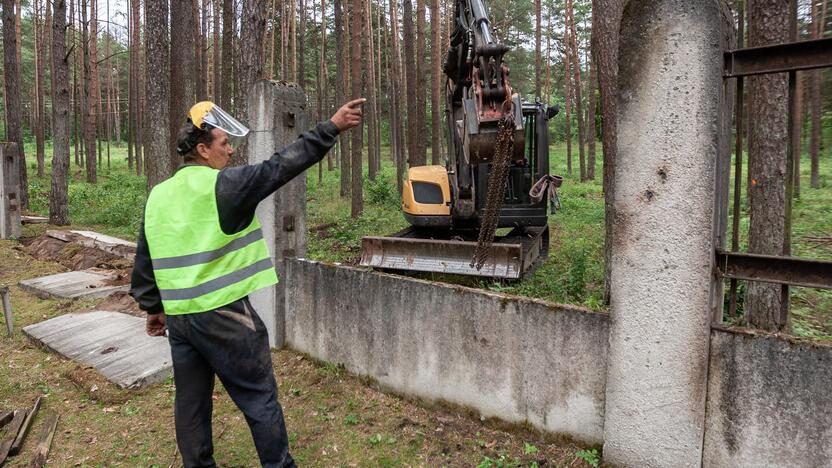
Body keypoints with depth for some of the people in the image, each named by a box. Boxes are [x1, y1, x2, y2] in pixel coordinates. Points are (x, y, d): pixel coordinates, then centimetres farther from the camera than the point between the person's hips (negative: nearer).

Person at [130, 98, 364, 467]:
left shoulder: (157, 196, 8)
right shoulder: (223, 185, -13)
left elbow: (144, 260, 14)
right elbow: (280, 166, -15)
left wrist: (152, 306, 24)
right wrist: (331, 127, -14)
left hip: (177, 315, 7)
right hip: (223, 315, -7)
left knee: (191, 401, 17)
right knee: (259, 396, 6)